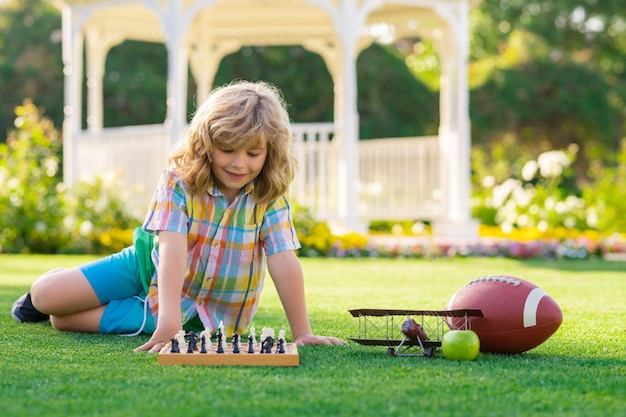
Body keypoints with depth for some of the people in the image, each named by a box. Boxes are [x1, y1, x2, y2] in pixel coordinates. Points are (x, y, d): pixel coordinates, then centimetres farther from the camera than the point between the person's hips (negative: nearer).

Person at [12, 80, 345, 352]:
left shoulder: (270, 199, -20)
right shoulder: (178, 181, -23)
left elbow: (284, 263, -24)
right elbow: (173, 248, -34)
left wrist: (302, 332, -30)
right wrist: (168, 318, -46)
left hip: (195, 309, -1)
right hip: (152, 266, 1)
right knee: (45, 296, -4)